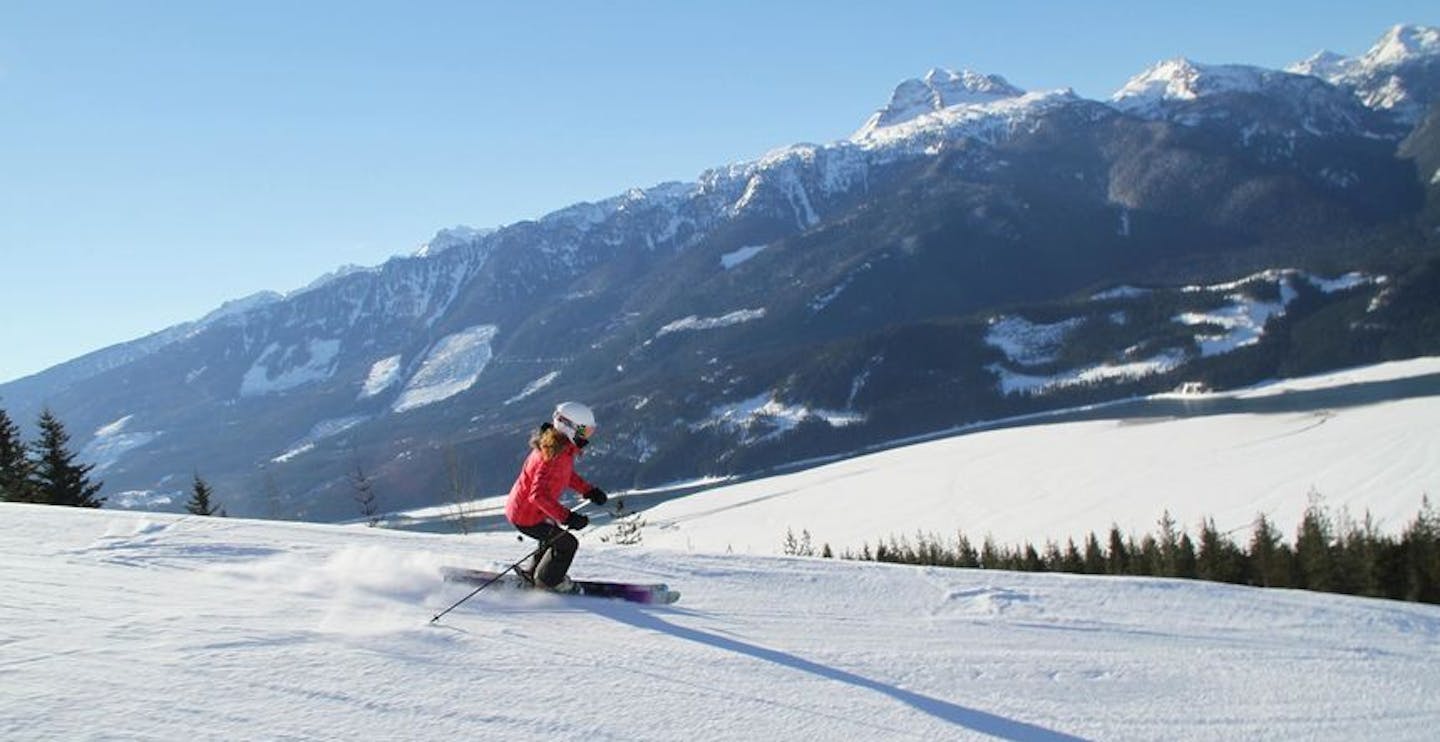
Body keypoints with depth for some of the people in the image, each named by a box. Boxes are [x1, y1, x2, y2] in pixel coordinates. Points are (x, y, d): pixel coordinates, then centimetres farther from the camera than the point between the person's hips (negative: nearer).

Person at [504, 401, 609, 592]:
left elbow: (567, 474, 18)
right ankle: (548, 580, 25)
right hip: (527, 517, -10)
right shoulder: (554, 456, -33)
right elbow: (538, 495, -39)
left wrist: (589, 490, 9)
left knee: (554, 534, 30)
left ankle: (532, 572, 46)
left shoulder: (562, 447, -1)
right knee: (567, 544, 3)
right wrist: (566, 517, -44)